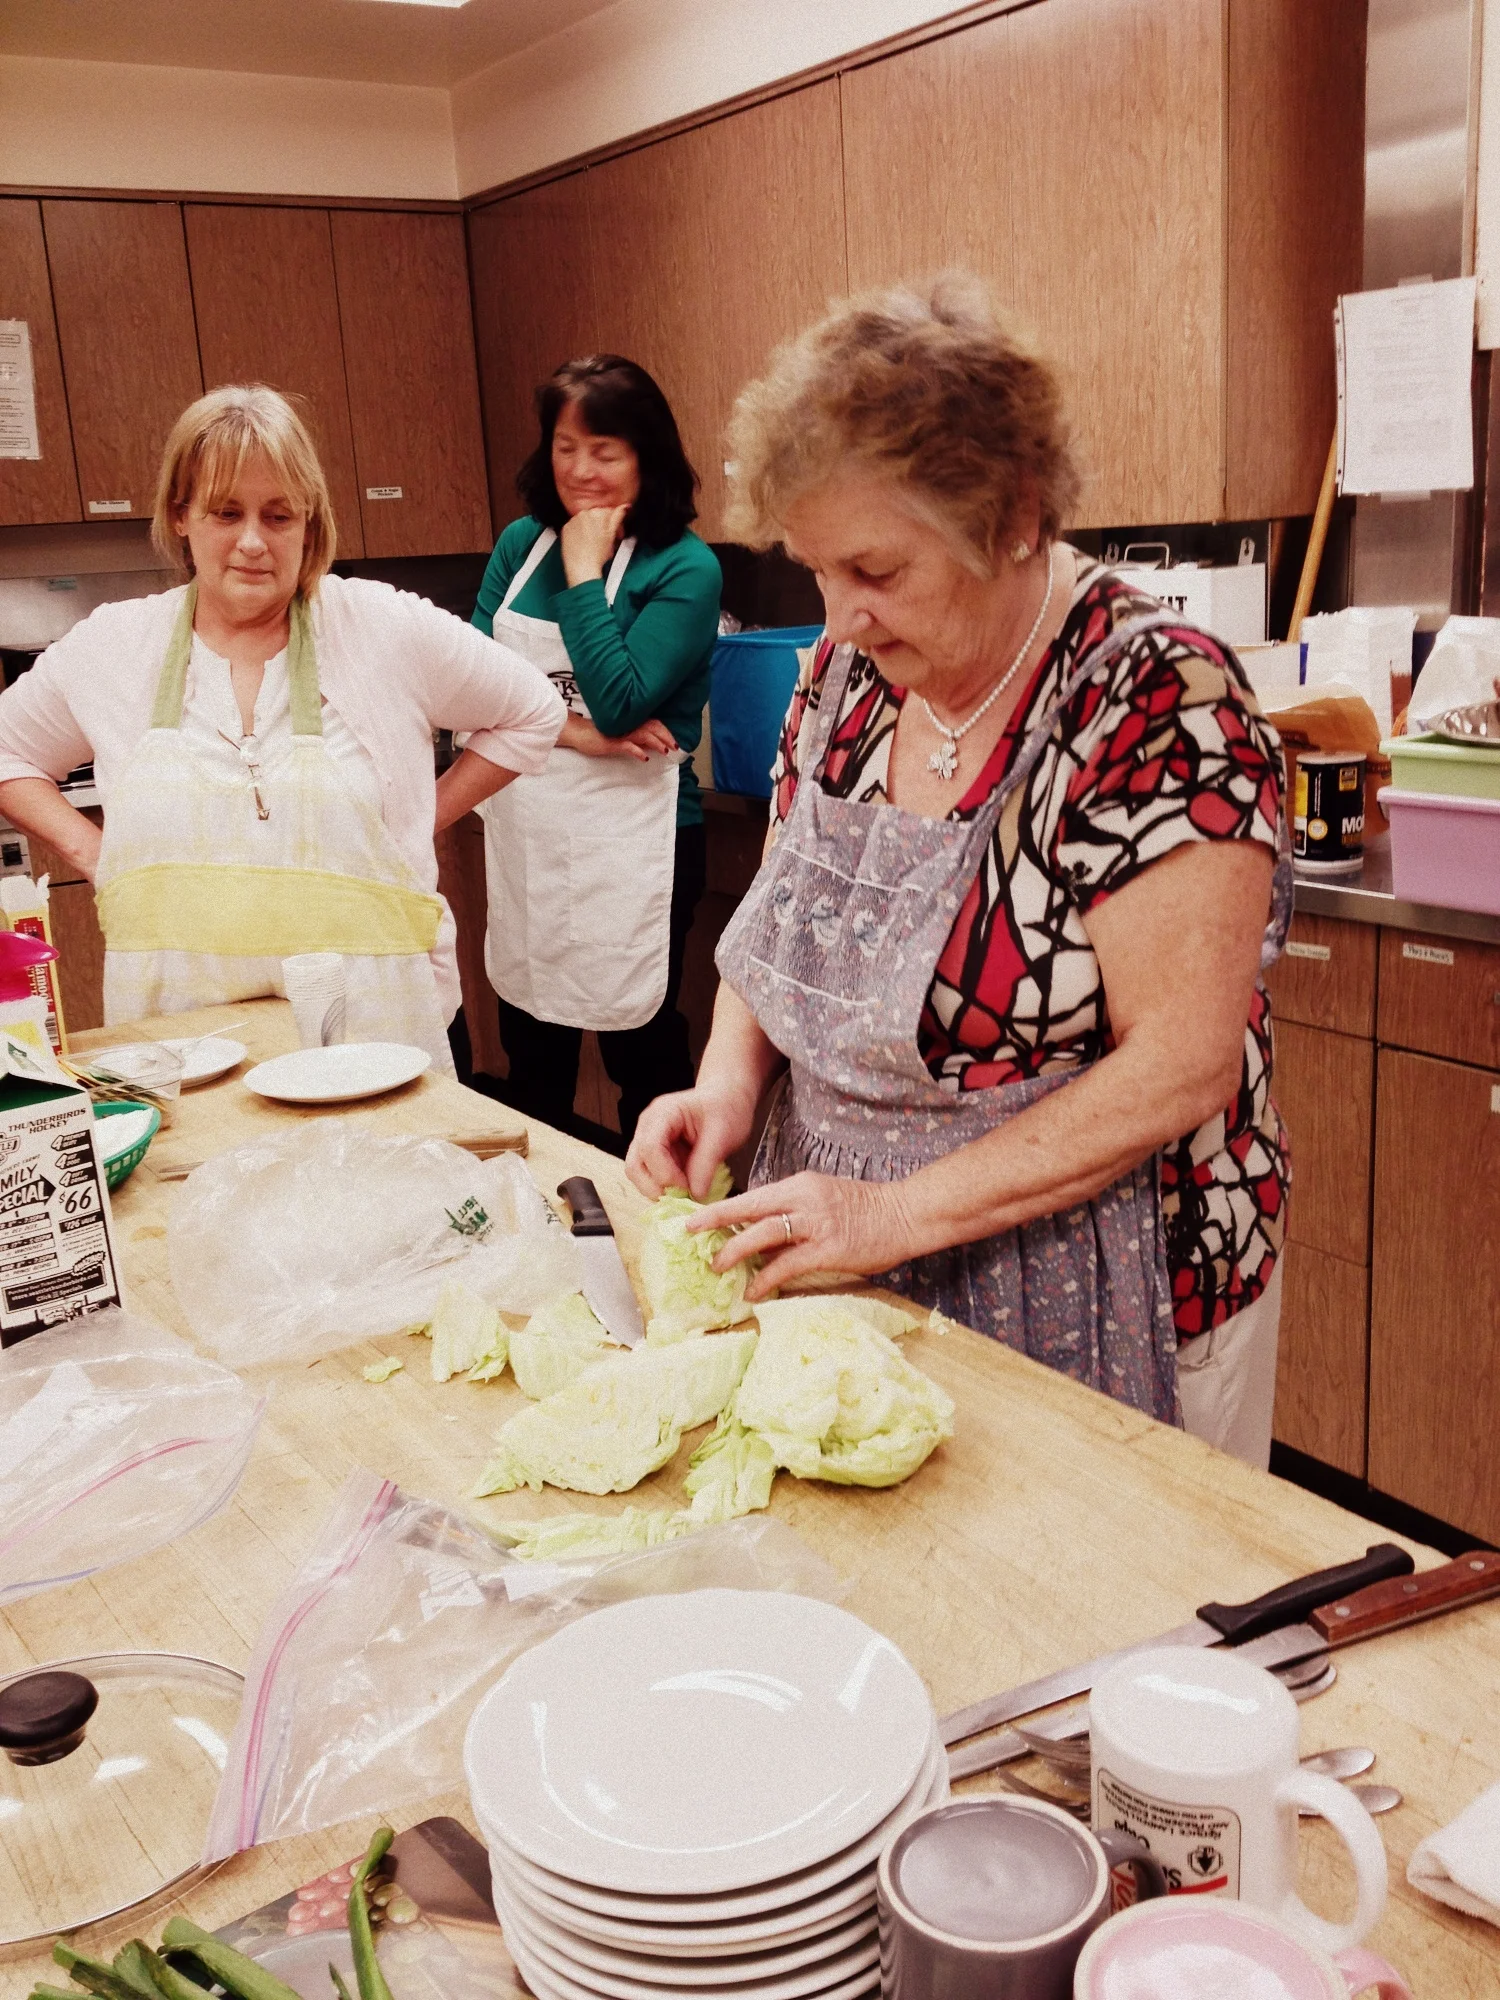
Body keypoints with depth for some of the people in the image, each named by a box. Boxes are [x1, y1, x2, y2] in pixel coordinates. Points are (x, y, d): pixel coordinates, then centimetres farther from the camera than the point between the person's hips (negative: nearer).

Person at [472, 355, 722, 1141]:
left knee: (643, 1049, 6)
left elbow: (619, 702, -19)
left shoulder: (685, 568, -9)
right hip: (525, 831, 5)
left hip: (630, 839, -5)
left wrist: (584, 571, -13)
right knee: (529, 1052, 18)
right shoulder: (521, 543, 7)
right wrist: (567, 728, -15)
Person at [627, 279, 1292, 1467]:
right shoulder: (849, 676, 0)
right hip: (841, 1277, 6)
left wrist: (899, 1211, -23)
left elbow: (1182, 1065, -23)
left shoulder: (1162, 703, -20)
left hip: (1088, 1311, -5)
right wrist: (732, 1079, -8)